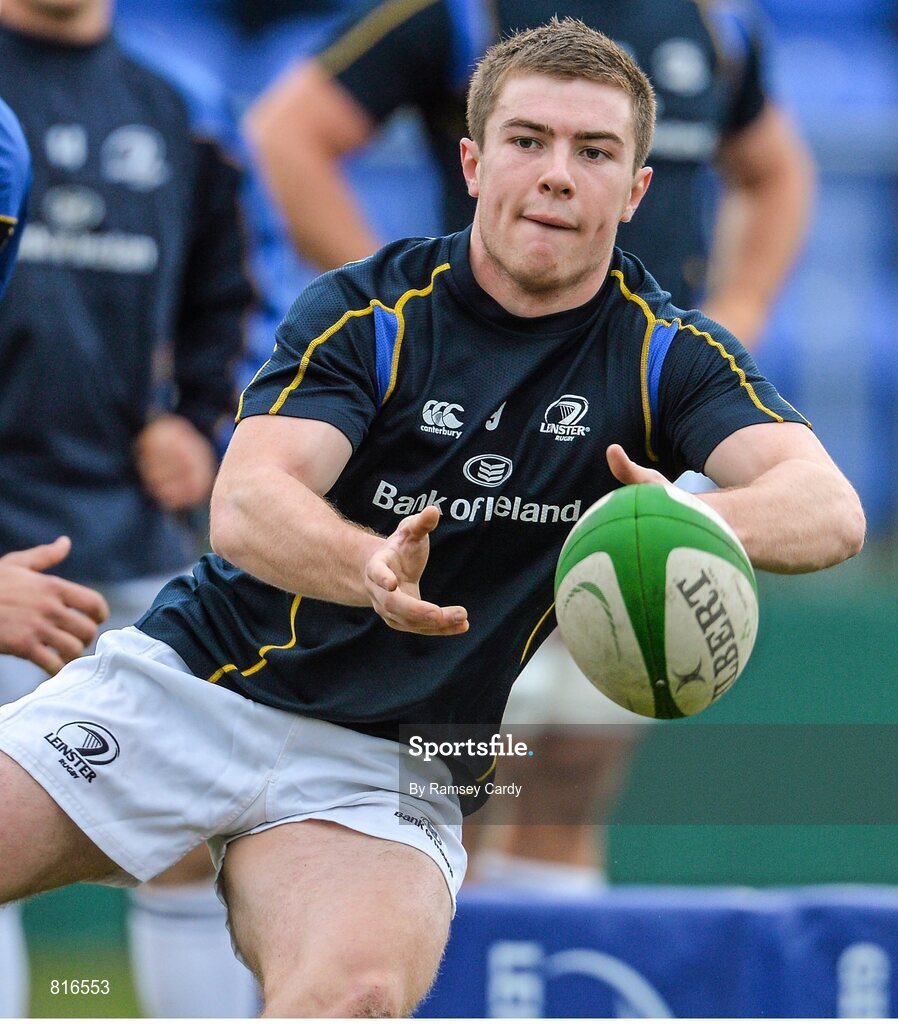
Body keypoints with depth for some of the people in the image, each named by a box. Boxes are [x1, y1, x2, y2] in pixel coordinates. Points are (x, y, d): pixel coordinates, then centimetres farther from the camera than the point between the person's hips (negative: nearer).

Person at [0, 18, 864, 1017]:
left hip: (390, 770, 0)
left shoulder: (666, 352, -1)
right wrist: (375, 570, -41)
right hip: (189, 678, 1)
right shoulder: (365, 311, -3)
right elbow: (244, 503, -18)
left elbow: (829, 508, -17)